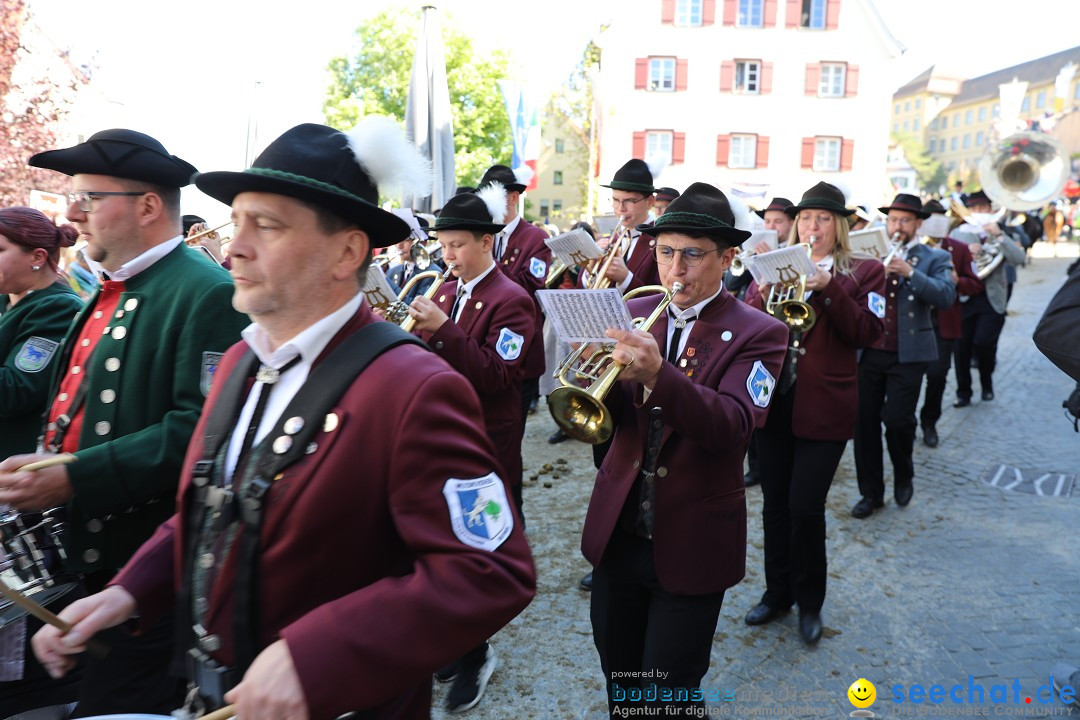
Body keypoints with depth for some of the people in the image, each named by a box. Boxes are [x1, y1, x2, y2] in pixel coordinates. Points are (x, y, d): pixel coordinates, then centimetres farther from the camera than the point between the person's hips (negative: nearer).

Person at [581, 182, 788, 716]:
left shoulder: (757, 333, -9)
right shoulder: (636, 314, 3)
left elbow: (732, 427, -24)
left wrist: (657, 375, -40)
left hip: (690, 544, -4)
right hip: (617, 530, 4)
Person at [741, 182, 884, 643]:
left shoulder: (863, 272, 3)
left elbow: (867, 332, -9)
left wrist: (829, 288, -20)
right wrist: (764, 293, -18)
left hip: (824, 407, -3)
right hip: (772, 398, 3)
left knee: (805, 507, -3)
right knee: (775, 503, 11)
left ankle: (810, 602, 18)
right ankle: (777, 591, 28)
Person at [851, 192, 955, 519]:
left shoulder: (935, 258, 5)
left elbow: (946, 296, -11)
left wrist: (911, 272, -21)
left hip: (907, 354, -2)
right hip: (868, 352, 3)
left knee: (897, 419, -8)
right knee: (865, 422, 3)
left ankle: (904, 476, 22)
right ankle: (871, 492, 17)